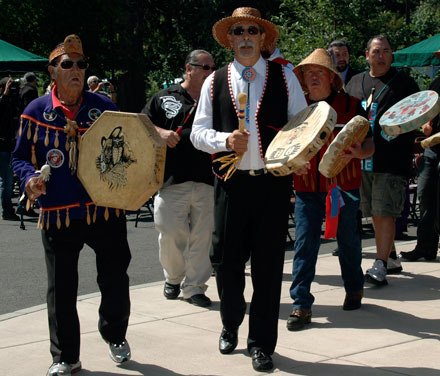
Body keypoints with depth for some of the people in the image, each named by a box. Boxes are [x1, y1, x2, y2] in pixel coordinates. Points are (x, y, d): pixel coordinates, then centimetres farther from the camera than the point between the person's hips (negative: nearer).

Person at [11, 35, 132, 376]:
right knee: (61, 288, 5)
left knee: (115, 279, 10)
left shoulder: (104, 106, 3)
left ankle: (115, 336, 37)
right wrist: (29, 178, -14)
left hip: (106, 208, 1)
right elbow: (21, 156, 6)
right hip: (58, 213, -1)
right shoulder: (36, 111, 1)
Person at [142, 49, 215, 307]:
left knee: (202, 237, 4)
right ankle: (173, 278, 24)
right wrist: (161, 133, -10)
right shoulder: (165, 98, 7)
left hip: (207, 180, 2)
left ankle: (194, 286, 14)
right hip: (172, 179, -2)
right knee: (170, 234, -1)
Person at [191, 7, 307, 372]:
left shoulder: (284, 77, 6)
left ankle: (262, 343, 16)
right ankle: (231, 325, 32)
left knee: (268, 264, 3)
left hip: (273, 181, -1)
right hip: (231, 182, 1)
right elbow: (198, 132, 6)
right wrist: (225, 140, -13)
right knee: (226, 259, 5)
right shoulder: (214, 82, 7)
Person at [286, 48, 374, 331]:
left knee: (348, 240, 12)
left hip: (344, 184, -1)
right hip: (307, 187, 2)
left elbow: (369, 145, -2)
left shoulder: (350, 105, -2)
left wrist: (359, 152, -23)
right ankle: (302, 304, -2)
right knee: (305, 243, -5)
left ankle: (354, 289, 35)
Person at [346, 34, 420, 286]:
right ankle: (390, 257, 26)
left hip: (392, 160, -5)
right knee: (375, 214, 12)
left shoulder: (404, 83, 3)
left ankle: (380, 265, -13)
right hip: (362, 159, 5)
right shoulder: (356, 83, 16)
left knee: (384, 213, -12)